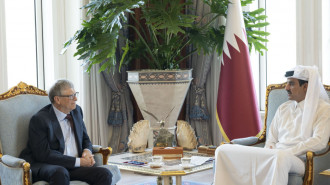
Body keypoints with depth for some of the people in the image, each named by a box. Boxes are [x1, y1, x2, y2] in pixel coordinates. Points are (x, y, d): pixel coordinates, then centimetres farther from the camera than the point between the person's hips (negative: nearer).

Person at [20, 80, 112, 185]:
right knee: (61, 174, -40)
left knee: (105, 174, -21)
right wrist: (78, 161, -17)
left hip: (73, 168, 6)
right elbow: (44, 154, -15)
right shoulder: (39, 120, -8)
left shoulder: (76, 111, 13)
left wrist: (87, 151, -1)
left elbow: (85, 139, 24)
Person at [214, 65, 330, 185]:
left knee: (280, 157, -44)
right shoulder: (283, 108, 23)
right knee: (223, 150, -13)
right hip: (273, 156, 6)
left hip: (298, 160, -5)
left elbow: (319, 142, -10)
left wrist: (287, 152, -16)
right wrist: (269, 151, -3)